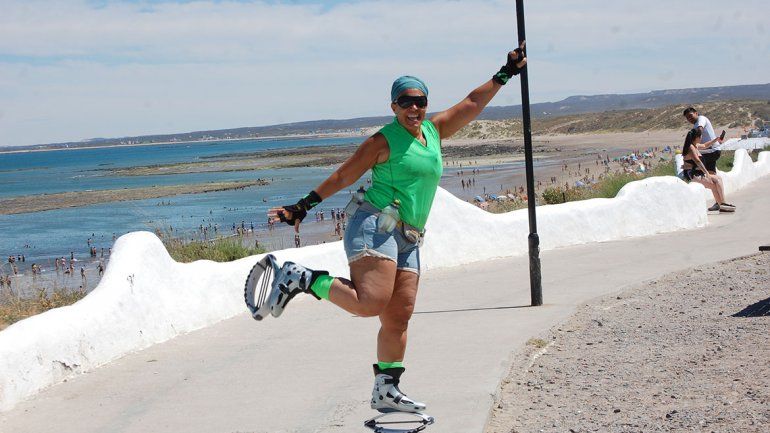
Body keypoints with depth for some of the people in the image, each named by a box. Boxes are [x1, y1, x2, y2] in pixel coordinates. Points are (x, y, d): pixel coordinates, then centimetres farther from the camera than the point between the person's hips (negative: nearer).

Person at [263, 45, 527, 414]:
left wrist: (505, 74, 27)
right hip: (375, 228, -7)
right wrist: (302, 206, -2)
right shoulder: (385, 141, -3)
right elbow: (342, 176, 0)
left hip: (408, 241, 7)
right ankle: (301, 278, -10)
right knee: (371, 304, -24)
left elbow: (472, 103, 26)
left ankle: (386, 391, 8)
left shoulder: (434, 131, 17)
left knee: (398, 318, 2)